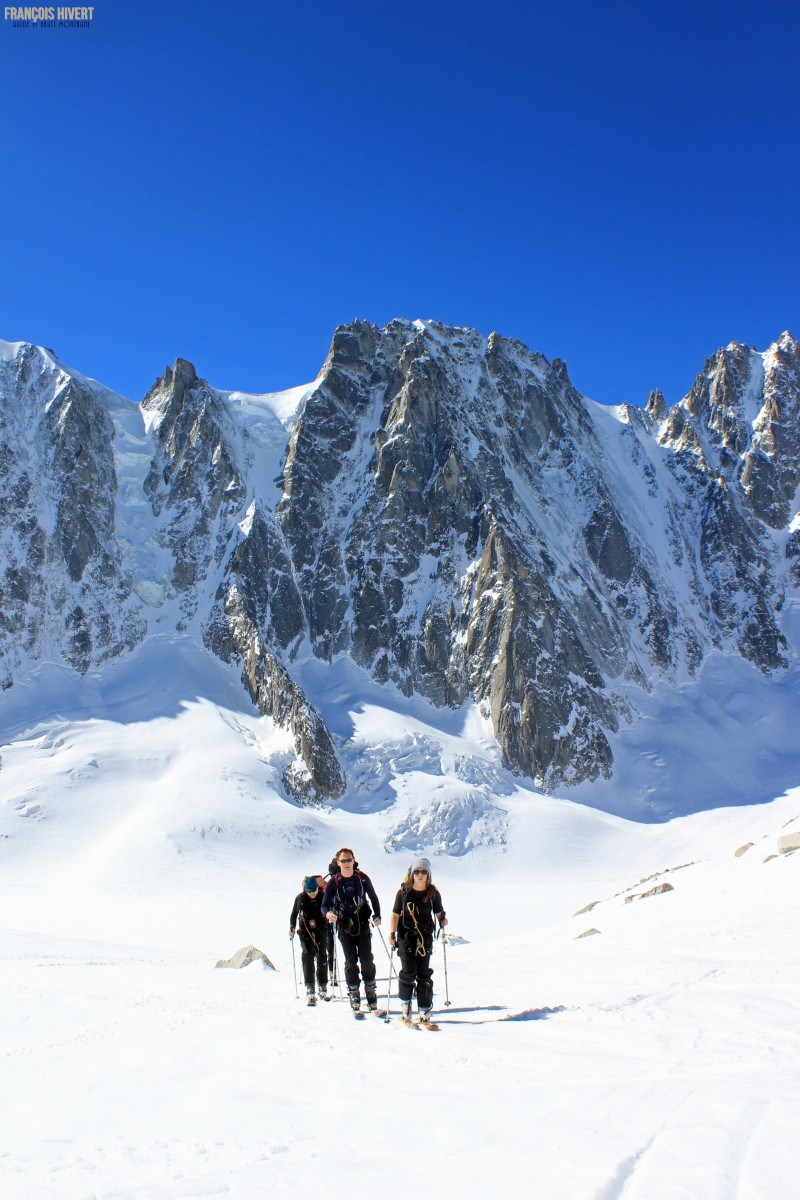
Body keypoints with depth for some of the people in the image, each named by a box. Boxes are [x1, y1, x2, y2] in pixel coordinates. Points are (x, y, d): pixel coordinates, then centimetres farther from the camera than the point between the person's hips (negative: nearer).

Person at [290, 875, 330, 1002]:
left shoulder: (324, 897, -4)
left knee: (322, 957, 4)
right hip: (305, 931, -1)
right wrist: (292, 928, -1)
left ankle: (323, 988, 20)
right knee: (308, 956, -12)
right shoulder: (300, 898, -3)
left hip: (321, 931, 1)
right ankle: (310, 990, -13)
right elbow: (294, 914, 9)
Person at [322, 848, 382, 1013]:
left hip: (363, 925, 1)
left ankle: (371, 993, 12)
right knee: (351, 961, 2)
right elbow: (325, 904, -4)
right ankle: (354, 996, 12)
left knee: (367, 960, 0)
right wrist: (328, 914, -25)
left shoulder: (362, 878, -1)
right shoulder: (333, 882, -4)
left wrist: (377, 915, 3)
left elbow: (373, 897, 13)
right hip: (344, 926, -1)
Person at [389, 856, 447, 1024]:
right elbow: (395, 915, 0)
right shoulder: (403, 892, -3)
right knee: (408, 971, -9)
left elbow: (438, 912, 11)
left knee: (424, 973, 1)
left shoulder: (433, 893, 1)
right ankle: (405, 1003, 11)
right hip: (406, 936, -1)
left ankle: (424, 1010, 10)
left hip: (425, 936, 1)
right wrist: (392, 933, -10)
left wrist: (442, 920, -10)